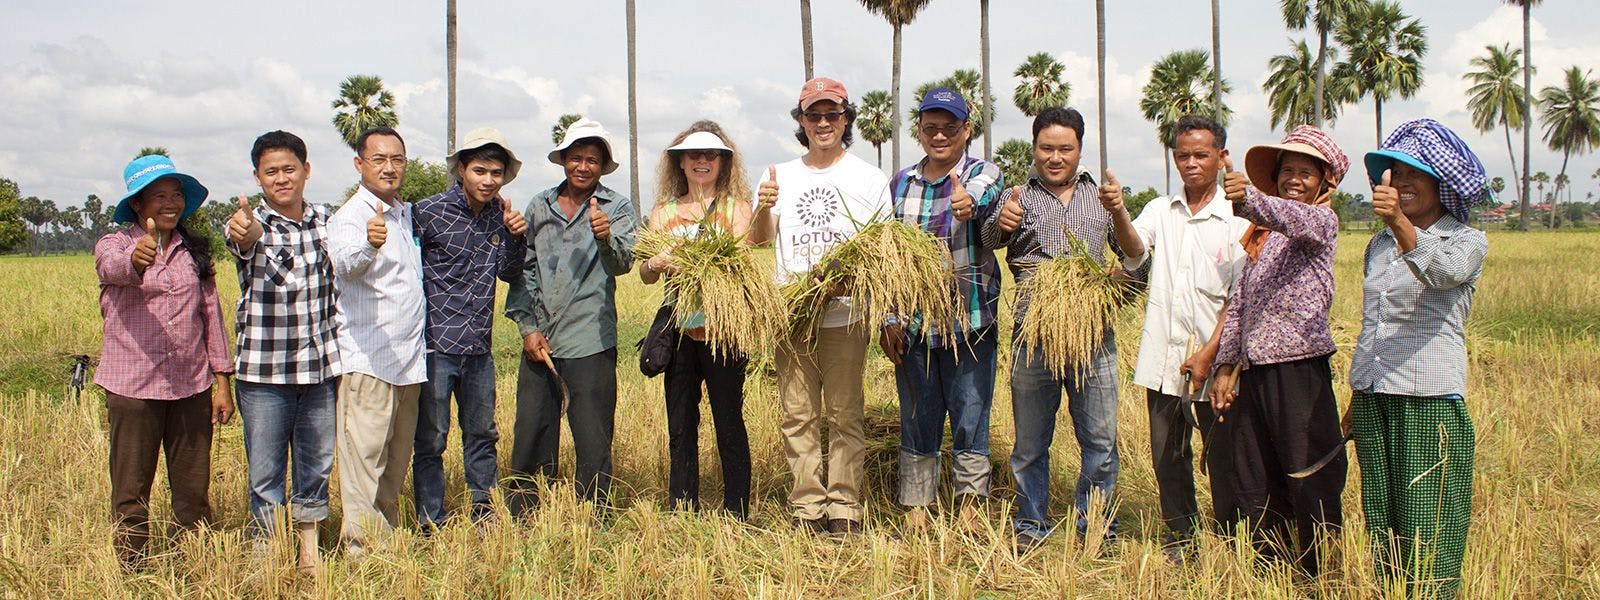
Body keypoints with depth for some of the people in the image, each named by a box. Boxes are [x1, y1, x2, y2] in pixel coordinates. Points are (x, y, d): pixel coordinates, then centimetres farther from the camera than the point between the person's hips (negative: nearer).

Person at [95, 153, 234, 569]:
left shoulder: (195, 251, 10)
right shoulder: (113, 244, -1)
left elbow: (211, 313, 10)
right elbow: (113, 267, -26)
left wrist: (222, 381, 6)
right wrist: (135, 259, -51)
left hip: (192, 387, 3)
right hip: (132, 387, -3)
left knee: (194, 491, 8)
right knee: (131, 491, 4)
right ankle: (133, 572, 16)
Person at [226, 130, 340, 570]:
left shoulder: (325, 221, 6)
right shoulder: (251, 225, -6)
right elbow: (245, 241, -32)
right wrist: (244, 235, -56)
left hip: (320, 369, 4)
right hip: (264, 373, -4)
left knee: (317, 466, 13)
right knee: (266, 473, 4)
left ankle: (310, 552, 27)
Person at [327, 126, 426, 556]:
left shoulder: (408, 214, 16)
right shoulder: (349, 217, -8)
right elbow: (345, 265, -30)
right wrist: (368, 245, -52)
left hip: (409, 359, 8)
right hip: (367, 360, -7)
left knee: (397, 459, 14)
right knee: (365, 457, -7)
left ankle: (388, 534, 25)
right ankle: (362, 546, -2)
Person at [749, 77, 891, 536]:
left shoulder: (869, 179, 5)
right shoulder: (780, 176, 11)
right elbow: (758, 240, 2)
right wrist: (763, 209, -19)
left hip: (845, 317, -2)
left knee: (845, 416, 3)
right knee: (798, 416, 6)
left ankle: (845, 507, 11)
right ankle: (806, 506, 14)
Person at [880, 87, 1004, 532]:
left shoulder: (984, 174, -1)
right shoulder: (900, 183, 9)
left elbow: (984, 201, -25)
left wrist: (970, 206, -50)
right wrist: (889, 319, 4)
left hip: (970, 321, -2)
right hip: (913, 323, 3)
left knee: (970, 419, 3)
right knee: (917, 420, 8)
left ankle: (968, 508, 18)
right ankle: (917, 511, 19)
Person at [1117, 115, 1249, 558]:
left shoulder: (1235, 219, 0)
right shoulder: (1160, 211, 11)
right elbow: (1134, 253, -9)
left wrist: (1208, 354, -11)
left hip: (1215, 359, -3)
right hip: (1163, 357, 3)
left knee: (1223, 455, 3)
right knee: (1168, 455, 9)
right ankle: (1179, 538, 24)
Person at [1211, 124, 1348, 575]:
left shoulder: (1322, 220, -2)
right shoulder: (1263, 232, 18)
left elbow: (1296, 219, -27)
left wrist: (1249, 199, -47)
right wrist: (1225, 365, 13)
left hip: (1300, 369, -7)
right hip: (1254, 371, 7)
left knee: (1311, 486, -2)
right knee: (1253, 490, 12)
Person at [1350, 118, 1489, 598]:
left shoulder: (1468, 242, -2)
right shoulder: (1379, 245, 15)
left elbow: (1444, 272, -27)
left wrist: (1401, 224, -45)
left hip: (1431, 401, -5)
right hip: (1373, 400, 6)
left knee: (1427, 534, -4)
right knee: (1381, 524, 11)